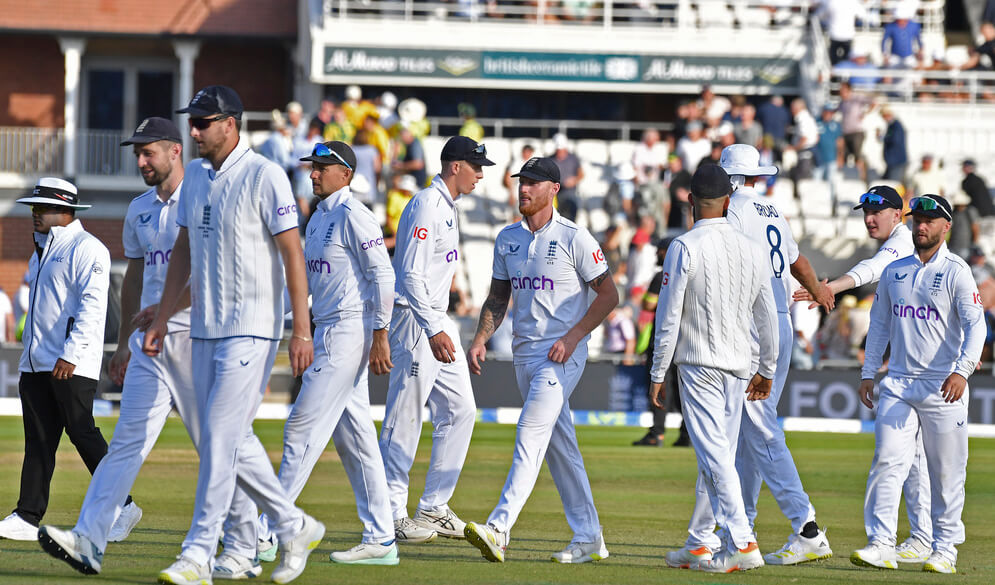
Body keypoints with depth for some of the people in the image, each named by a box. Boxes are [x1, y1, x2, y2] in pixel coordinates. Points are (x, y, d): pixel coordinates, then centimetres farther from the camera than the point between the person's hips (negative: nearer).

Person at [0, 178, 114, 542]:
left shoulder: (86, 249, -7)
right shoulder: (42, 250, 22)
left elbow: (92, 306, -17)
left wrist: (70, 355, -24)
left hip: (72, 366, -8)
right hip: (36, 363, 8)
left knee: (82, 433, -9)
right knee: (38, 440, 3)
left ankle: (120, 508, -1)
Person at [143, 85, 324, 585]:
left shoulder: (264, 176, -11)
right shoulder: (196, 176, 12)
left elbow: (292, 253, -13)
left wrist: (301, 329, -17)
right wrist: (161, 318, 15)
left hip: (251, 330, -8)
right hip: (205, 329, 8)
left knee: (220, 436, -11)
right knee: (229, 439, 10)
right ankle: (294, 528, 23)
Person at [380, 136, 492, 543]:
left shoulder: (448, 206, 16)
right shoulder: (426, 206, -15)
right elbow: (411, 275, -22)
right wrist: (433, 331, -29)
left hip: (438, 322, 10)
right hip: (414, 318, -10)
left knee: (460, 411, 8)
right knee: (405, 418, -7)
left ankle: (434, 507, 12)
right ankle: (391, 514, -3)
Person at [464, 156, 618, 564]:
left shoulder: (574, 238, -8)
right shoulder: (508, 239, 11)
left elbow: (608, 294, -7)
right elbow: (498, 298, 18)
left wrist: (573, 336, -16)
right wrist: (480, 340, 2)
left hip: (562, 354, -7)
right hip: (524, 353, 7)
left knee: (531, 432, -19)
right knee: (559, 444, 10)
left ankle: (499, 529, -29)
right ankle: (588, 538, 16)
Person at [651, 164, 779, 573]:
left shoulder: (684, 247, -10)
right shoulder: (752, 249, 6)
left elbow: (669, 317, -10)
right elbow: (767, 317, 12)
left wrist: (657, 374, -4)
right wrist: (767, 370, 22)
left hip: (698, 363, -6)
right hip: (738, 367, 6)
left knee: (714, 455, -10)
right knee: (716, 455, 13)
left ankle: (741, 543, -20)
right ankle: (701, 546, 19)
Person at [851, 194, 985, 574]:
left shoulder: (956, 272, -3)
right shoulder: (894, 272, 13)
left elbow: (975, 325, -13)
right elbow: (880, 325, 20)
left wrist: (962, 370, -27)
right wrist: (868, 372, 14)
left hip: (943, 387, -4)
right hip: (897, 383, 4)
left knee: (946, 472, 1)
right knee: (886, 461, -7)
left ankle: (945, 549, 9)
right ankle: (881, 546, -9)